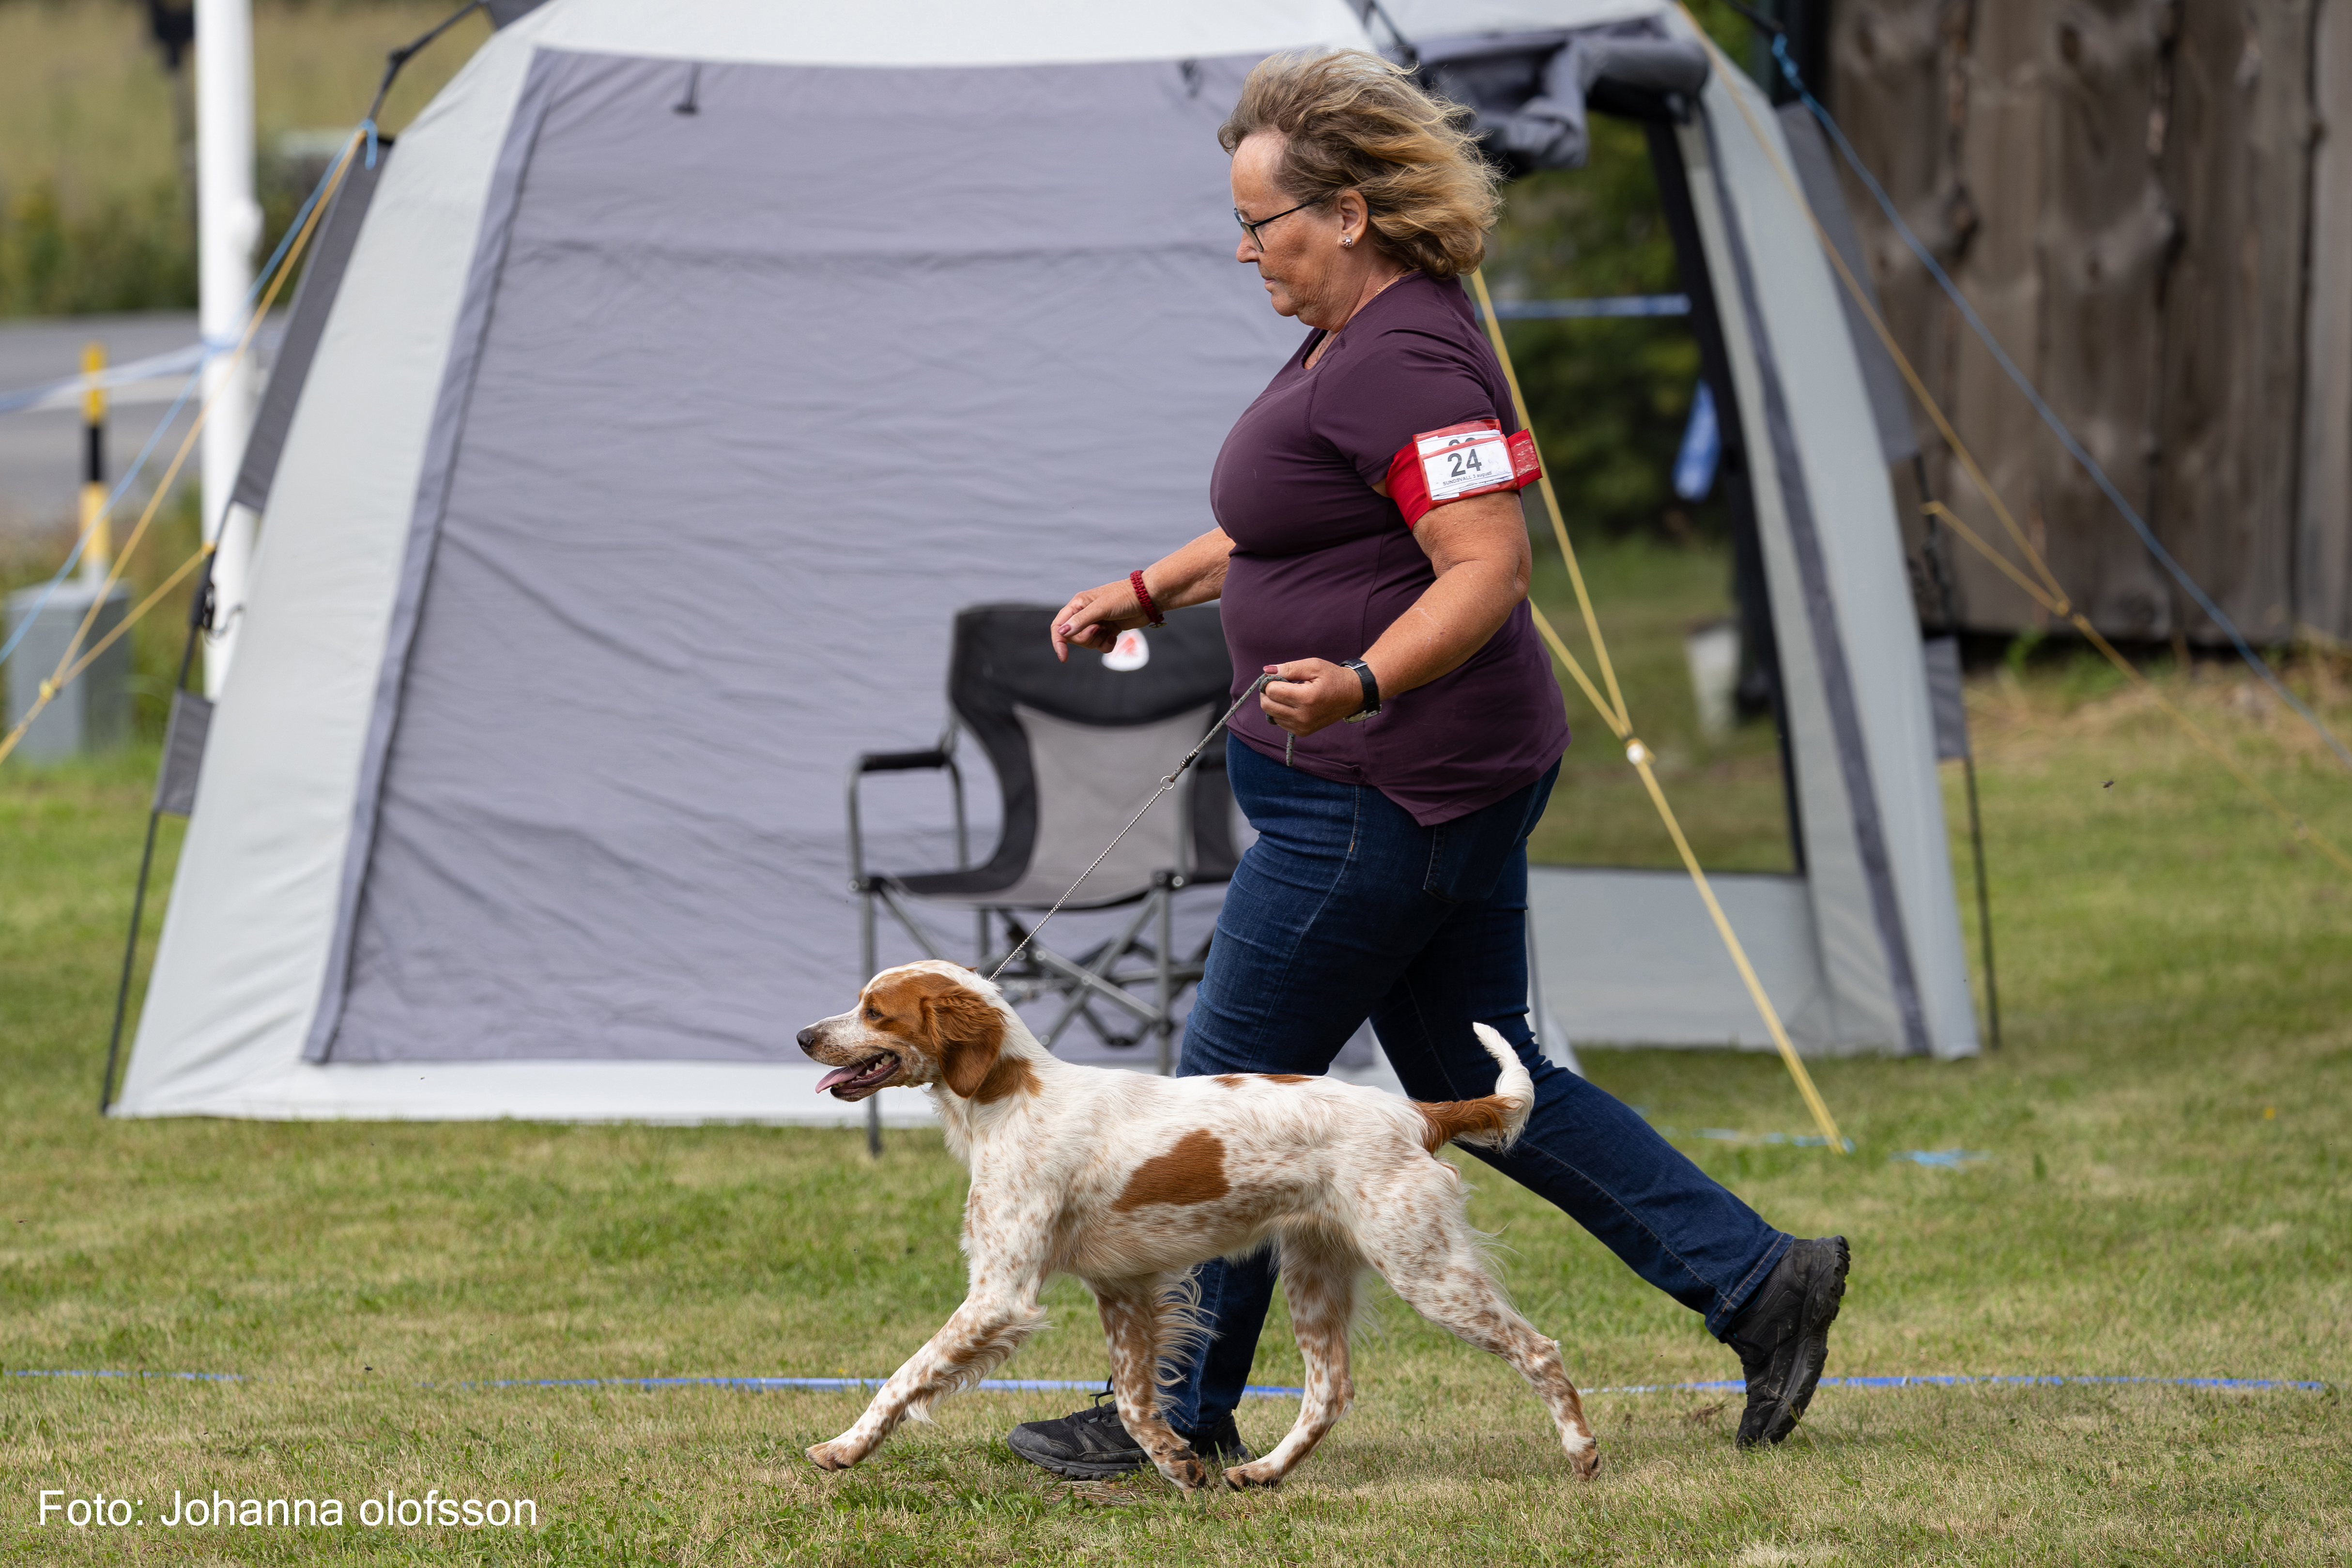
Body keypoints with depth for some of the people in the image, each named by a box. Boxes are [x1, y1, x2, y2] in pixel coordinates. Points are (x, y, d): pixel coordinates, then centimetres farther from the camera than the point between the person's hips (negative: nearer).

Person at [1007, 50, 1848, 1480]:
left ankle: (1179, 1416, 9)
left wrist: (1363, 685, -39)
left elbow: (1488, 570, -27)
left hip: (1387, 793, -11)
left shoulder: (1407, 365, -20)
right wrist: (1150, 592, 27)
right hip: (1446, 780, 11)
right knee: (1484, 1085, 15)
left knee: (1234, 1089, -1)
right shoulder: (1357, 341, 13)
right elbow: (1294, 520, 29)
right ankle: (1759, 1279, 13)